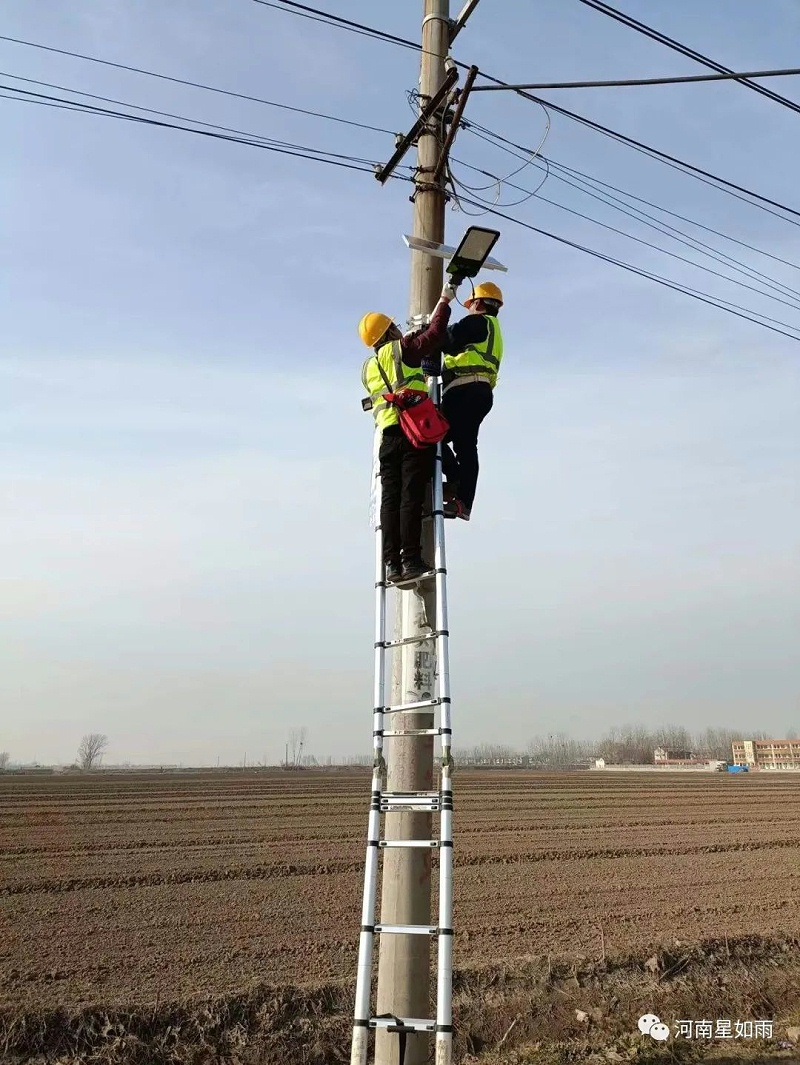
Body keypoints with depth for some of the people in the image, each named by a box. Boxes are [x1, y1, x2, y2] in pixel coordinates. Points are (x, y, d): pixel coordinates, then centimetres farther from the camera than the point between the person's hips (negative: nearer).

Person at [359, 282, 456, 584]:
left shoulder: (368, 368, 22)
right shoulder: (401, 349, 4)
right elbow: (435, 334, 1)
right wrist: (444, 301, 15)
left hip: (388, 435, 6)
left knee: (390, 499, 2)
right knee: (411, 496, -9)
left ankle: (392, 564, -2)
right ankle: (411, 559, -11)